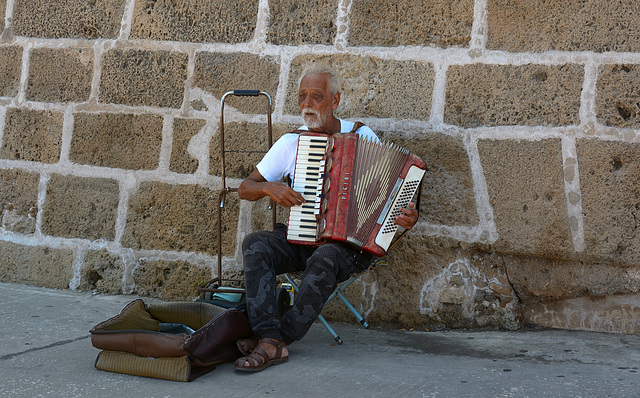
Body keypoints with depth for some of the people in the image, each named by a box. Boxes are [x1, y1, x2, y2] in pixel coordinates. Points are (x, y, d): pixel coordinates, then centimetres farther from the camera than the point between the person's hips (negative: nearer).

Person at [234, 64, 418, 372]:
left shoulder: (363, 136, 3)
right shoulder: (291, 142, 7)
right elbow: (244, 189, 12)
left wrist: (406, 217, -14)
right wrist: (269, 188, -11)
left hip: (347, 244, -3)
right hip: (298, 239, 3)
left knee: (325, 258, -37)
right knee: (254, 244, -26)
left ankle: (281, 336, -23)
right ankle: (271, 340, -34)